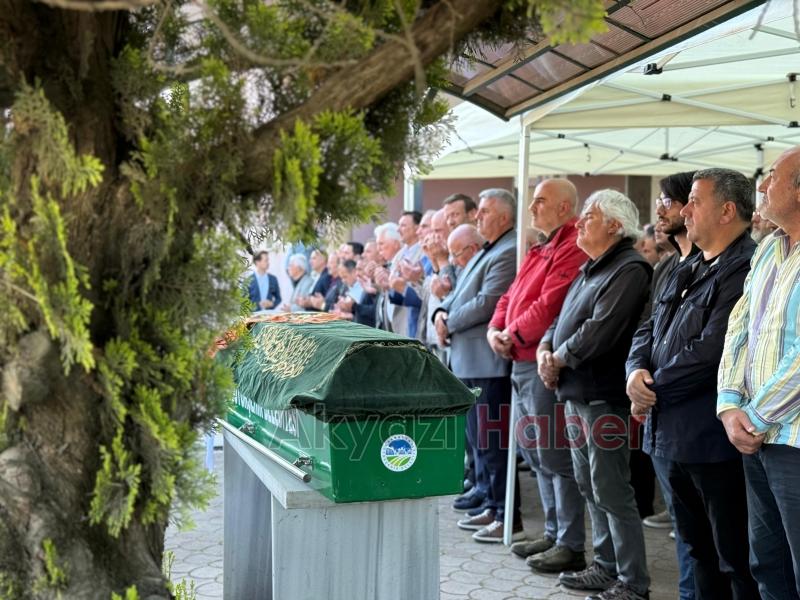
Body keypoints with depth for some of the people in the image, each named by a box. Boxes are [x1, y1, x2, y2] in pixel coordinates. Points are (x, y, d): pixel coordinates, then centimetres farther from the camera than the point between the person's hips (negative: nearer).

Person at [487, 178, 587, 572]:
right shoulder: (540, 250, 19)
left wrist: (513, 336, -10)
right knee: (535, 452, 16)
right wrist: (495, 329, 3)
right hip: (522, 362, 10)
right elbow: (511, 295, 20)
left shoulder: (572, 248, -14)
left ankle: (570, 545, 4)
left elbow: (550, 305, -21)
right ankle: (553, 534, 26)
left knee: (554, 455, -5)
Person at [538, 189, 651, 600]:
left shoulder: (629, 269, -14)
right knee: (588, 485, 16)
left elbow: (600, 331, -22)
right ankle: (606, 565, 27)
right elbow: (564, 318, 19)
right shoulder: (591, 269, 18)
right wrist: (545, 349, 0)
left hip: (604, 396, -10)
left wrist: (559, 359, -11)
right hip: (577, 392, 10)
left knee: (610, 491, -6)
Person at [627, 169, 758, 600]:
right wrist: (636, 371, -5)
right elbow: (650, 330, 17)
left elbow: (710, 351, -23)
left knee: (736, 560, 0)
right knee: (698, 549, 20)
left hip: (715, 439, -10)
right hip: (675, 434, 10)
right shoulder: (687, 271, 16)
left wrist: (653, 392, -11)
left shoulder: (744, 271, -17)